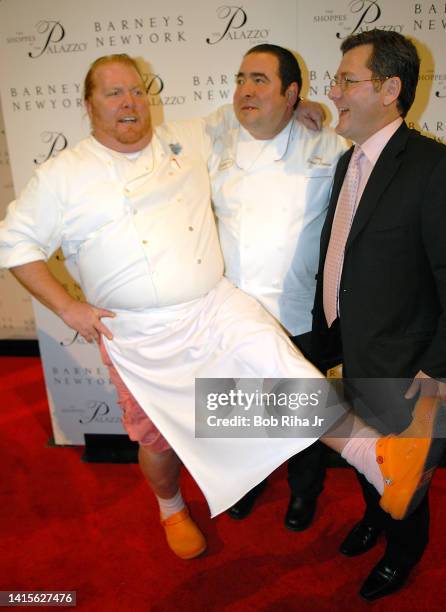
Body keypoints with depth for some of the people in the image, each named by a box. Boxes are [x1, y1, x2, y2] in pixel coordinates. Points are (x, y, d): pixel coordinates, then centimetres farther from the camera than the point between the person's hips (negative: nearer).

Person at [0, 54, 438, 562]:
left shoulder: (187, 142, 6)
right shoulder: (62, 176, -2)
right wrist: (68, 307, -7)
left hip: (216, 307, 2)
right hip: (142, 337, -1)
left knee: (285, 370, -21)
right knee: (158, 435, 16)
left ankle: (383, 464, -26)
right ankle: (172, 509, 45)